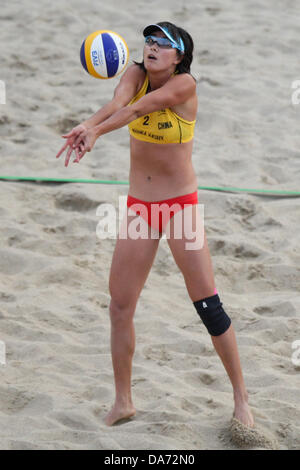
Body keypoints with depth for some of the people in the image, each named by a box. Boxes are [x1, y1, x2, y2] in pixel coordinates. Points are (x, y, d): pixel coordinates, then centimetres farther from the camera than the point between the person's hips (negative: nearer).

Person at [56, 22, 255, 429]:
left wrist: (96, 130, -47)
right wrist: (89, 125, -47)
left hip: (181, 205, -4)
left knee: (209, 306, -5)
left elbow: (137, 108, -31)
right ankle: (123, 402, 15)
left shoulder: (184, 85, -14)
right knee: (120, 306, 2)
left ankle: (241, 397, 7)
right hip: (139, 207, 4)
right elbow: (119, 102, -25)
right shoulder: (136, 75, -3)